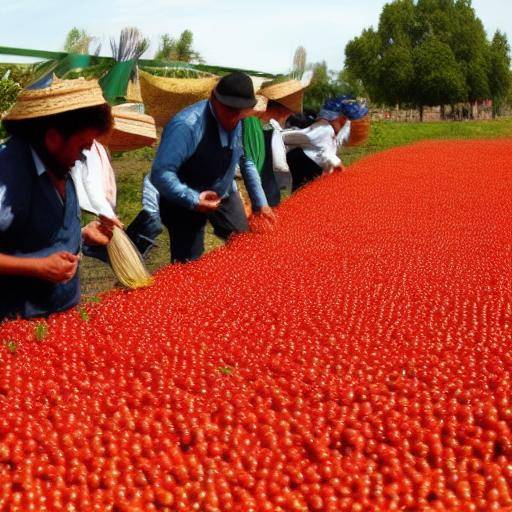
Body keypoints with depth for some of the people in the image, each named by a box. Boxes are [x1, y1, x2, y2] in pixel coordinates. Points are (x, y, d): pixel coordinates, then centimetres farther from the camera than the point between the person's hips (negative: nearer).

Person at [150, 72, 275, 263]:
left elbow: (246, 162, 5)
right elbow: (160, 174, -32)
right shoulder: (186, 126, -32)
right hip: (187, 201, -6)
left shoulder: (241, 123, -10)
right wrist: (193, 200, -40)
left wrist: (260, 203, 5)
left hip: (225, 195, 6)